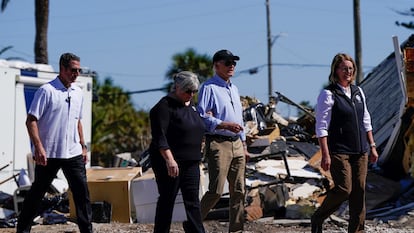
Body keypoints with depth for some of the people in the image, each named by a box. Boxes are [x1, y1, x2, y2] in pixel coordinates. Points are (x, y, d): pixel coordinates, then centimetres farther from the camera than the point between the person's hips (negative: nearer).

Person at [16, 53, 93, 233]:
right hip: (48, 154, -5)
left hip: (73, 153, 5)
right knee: (37, 192, 5)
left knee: (82, 191, 0)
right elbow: (31, 120, -13)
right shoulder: (46, 91, -10)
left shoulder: (78, 93, 11)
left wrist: (83, 146, 18)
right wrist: (38, 147, -20)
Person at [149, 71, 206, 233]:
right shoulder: (165, 106, -12)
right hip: (170, 162, -7)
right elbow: (159, 136, -20)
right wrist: (169, 159, -27)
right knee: (167, 199, 0)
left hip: (191, 162, 7)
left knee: (192, 200, 3)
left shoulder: (191, 105, 14)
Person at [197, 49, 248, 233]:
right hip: (218, 144, -8)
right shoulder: (209, 87, -5)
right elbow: (203, 117, -13)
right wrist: (226, 125, -23)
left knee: (238, 191, 6)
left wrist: (243, 143, 22)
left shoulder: (234, 88, 21)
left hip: (236, 144, 8)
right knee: (216, 190, -13)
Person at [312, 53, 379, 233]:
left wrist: (372, 146, 15)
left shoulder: (358, 92, 13)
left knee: (359, 191, 4)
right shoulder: (328, 94, -8)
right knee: (344, 189, -11)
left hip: (360, 150, 6)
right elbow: (321, 127, -11)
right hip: (339, 151, -6)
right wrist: (325, 155, -16)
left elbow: (366, 121, 19)